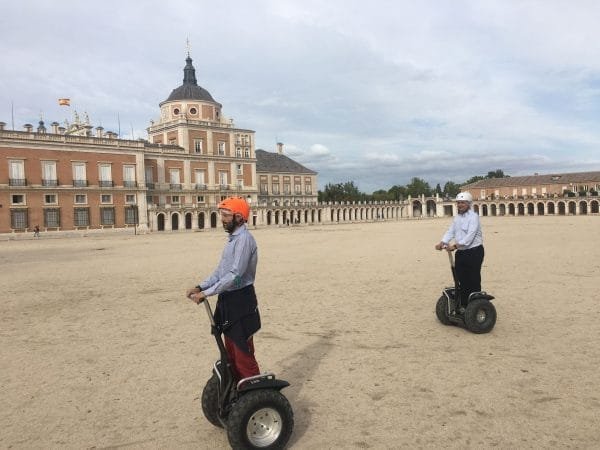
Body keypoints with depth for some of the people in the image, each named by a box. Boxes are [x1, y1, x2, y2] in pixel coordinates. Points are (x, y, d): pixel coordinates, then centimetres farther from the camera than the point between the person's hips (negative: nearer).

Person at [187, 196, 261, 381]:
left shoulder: (244, 239, -18)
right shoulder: (233, 238, 14)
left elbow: (235, 275, -25)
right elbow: (220, 271, 16)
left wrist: (206, 293, -22)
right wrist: (200, 287, 4)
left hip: (240, 301, -10)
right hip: (228, 300, 10)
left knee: (243, 352, -5)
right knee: (231, 350, 20)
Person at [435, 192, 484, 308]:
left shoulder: (473, 216, -12)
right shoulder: (457, 218, 14)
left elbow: (470, 235, -23)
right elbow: (450, 232, 6)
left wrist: (455, 245, -31)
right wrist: (442, 242, -11)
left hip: (474, 252, -7)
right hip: (460, 252, 7)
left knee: (474, 281, -1)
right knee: (462, 280, 11)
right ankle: (464, 305, 21)